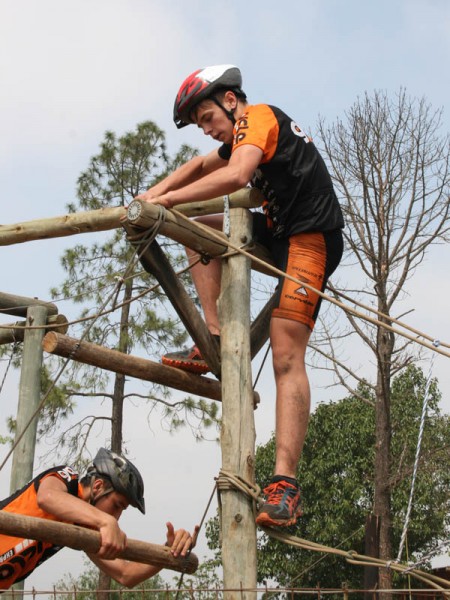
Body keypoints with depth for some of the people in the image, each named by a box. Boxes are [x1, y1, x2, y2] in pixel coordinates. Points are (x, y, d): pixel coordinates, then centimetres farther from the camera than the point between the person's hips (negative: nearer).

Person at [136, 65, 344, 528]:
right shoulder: (244, 134, 21)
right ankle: (215, 342, 0)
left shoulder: (257, 117, -9)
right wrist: (156, 192, 13)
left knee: (286, 357, -18)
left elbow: (235, 177, -28)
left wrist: (166, 199, -23)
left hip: (310, 237, -10)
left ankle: (285, 485, -22)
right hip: (280, 230, 10)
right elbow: (203, 165, 32)